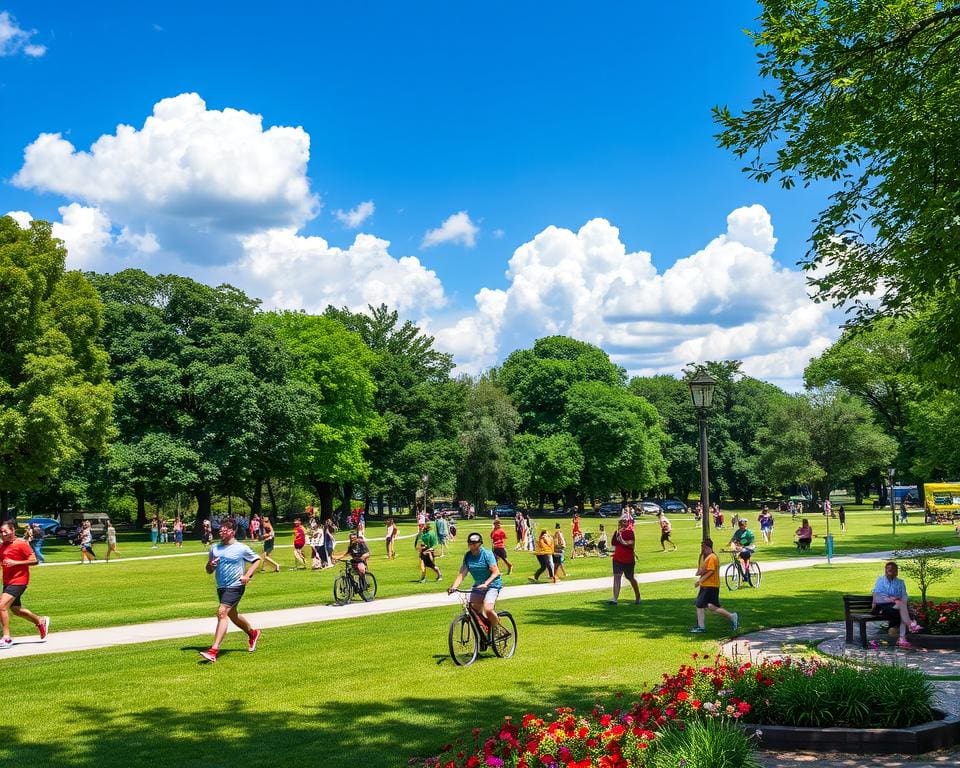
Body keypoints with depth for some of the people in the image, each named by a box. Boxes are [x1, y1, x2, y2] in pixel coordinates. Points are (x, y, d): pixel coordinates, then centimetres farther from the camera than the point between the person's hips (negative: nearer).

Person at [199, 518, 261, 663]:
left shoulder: (241, 548, -7)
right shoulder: (214, 548, 8)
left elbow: (257, 560, 4)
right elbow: (208, 571, 16)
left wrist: (247, 575, -9)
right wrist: (211, 565, -8)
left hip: (235, 586, -7)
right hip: (221, 587, 7)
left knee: (222, 613, -21)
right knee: (232, 615, 21)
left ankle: (213, 651, -24)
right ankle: (252, 633, 48)